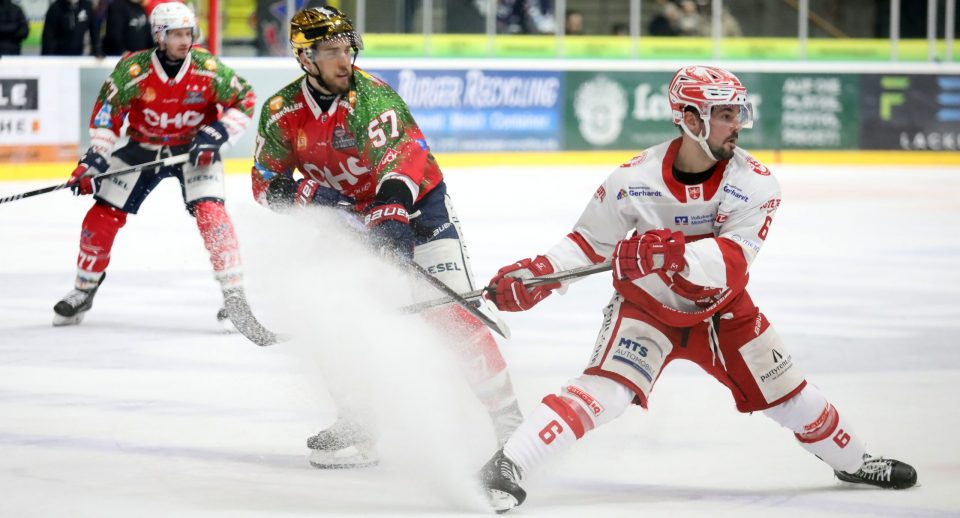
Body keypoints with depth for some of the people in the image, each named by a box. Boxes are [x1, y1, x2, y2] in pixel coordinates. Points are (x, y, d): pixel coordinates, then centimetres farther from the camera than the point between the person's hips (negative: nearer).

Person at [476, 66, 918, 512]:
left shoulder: (754, 183, -20)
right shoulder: (634, 179, -20)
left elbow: (732, 262, -32)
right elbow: (590, 242, -7)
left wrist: (677, 252, -50)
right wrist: (538, 274, -22)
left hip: (721, 309, 3)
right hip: (646, 305, -3)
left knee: (787, 393, 9)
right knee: (606, 388, -24)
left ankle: (852, 460, 36)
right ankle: (506, 467, -24)